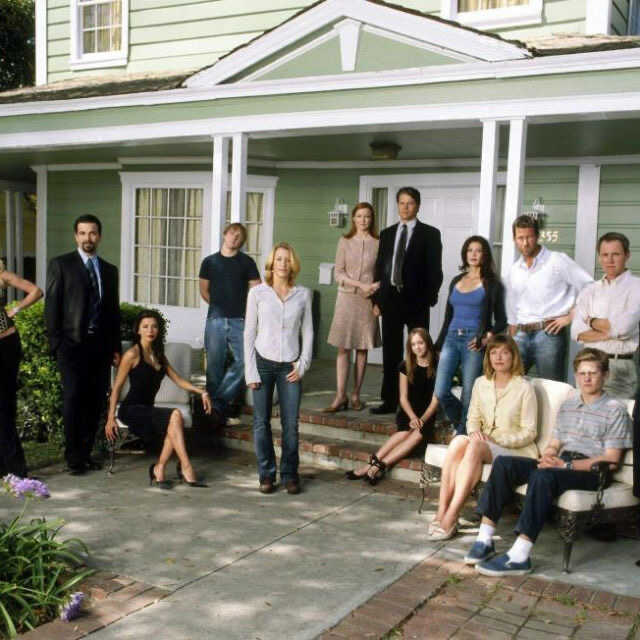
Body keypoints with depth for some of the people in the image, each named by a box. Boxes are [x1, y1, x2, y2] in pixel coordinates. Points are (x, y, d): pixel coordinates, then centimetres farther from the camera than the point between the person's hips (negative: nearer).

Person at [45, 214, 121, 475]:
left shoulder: (109, 270, 16)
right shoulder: (60, 265, 4)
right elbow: (51, 305, 0)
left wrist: (116, 347, 11)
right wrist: (55, 343, -7)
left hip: (100, 346, 4)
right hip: (72, 344, -4)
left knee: (95, 401, 3)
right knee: (73, 398, -6)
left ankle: (85, 452, 14)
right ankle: (73, 457, 1)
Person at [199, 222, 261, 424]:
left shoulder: (246, 262, 6)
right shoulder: (210, 262, 10)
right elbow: (204, 291, 16)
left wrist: (244, 308, 2)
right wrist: (219, 306, 12)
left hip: (239, 320, -1)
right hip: (215, 320, 1)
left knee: (244, 361, -12)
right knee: (214, 364, 2)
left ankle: (219, 401, -2)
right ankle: (214, 405, 11)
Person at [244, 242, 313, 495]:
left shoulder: (303, 294, 4)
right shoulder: (257, 293, 1)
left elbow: (308, 332, 9)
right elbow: (249, 333, 2)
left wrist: (302, 365, 0)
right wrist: (250, 371, -3)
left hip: (290, 366, 1)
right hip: (263, 362, -1)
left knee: (291, 424, -1)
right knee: (261, 422, 3)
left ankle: (289, 474, 14)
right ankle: (267, 474, 16)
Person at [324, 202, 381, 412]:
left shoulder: (378, 243, 4)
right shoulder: (345, 242, 6)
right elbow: (339, 273, 1)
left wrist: (375, 289, -14)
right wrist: (361, 285, -11)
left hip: (368, 301, 0)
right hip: (347, 298, 0)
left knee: (362, 349, 4)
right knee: (343, 348, -4)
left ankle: (356, 396, 10)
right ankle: (340, 396, -3)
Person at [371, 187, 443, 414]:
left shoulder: (429, 234, 0)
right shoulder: (387, 233, 13)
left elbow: (434, 270, -3)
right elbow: (379, 267, 12)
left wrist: (428, 300, -10)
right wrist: (377, 299, 6)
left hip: (416, 301, -4)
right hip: (390, 299, 4)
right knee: (390, 353, 8)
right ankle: (390, 401, 15)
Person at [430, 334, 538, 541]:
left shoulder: (524, 388, -6)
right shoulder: (481, 383, 10)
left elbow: (529, 433, -6)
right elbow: (473, 419, 15)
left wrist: (496, 440, -17)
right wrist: (474, 432, -9)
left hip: (516, 450, -4)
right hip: (485, 445, 5)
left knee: (475, 447, -34)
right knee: (459, 441, -30)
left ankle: (450, 519, -36)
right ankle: (442, 511, -33)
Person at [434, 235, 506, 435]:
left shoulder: (491, 284, 2)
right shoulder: (456, 281, 15)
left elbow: (501, 321, 1)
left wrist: (486, 338, -15)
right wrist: (439, 344, 16)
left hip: (473, 342, -4)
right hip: (451, 339, 4)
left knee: (468, 396, -2)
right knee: (440, 392, -5)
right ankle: (461, 424, 20)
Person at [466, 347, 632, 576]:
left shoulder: (615, 410, 1)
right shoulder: (567, 405, 22)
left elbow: (611, 460, -6)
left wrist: (567, 465, -16)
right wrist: (548, 456, -5)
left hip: (591, 471, -6)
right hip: (560, 465, 6)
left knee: (543, 476, -38)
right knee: (504, 463, -18)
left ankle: (519, 556, -40)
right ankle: (485, 539, -23)